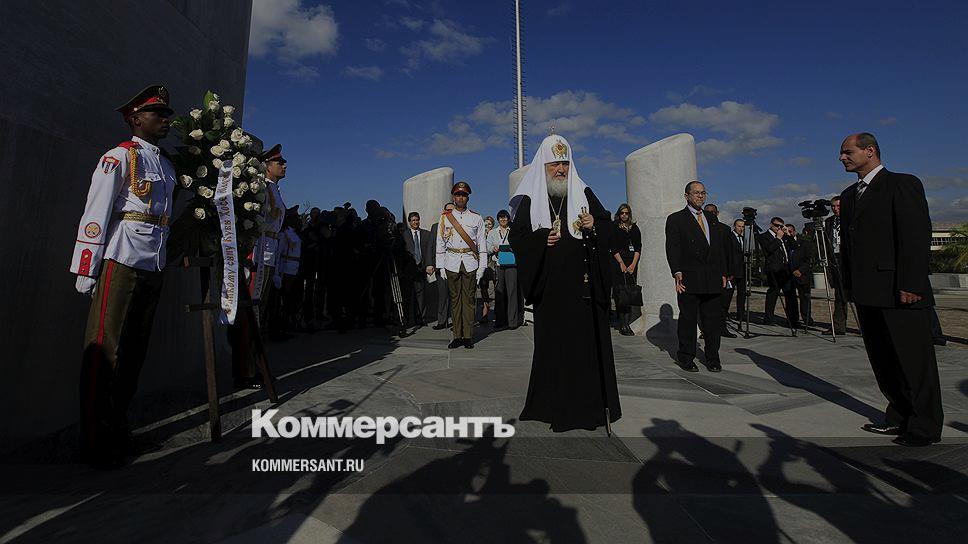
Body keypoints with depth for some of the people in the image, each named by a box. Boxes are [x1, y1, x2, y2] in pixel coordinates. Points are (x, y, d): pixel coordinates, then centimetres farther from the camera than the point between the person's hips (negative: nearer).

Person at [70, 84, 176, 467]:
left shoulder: (167, 165, 19)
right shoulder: (120, 156, -2)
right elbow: (95, 215, -8)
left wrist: (163, 263, 16)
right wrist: (86, 271, -11)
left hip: (152, 269, 7)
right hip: (121, 263, -7)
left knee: (134, 352, 10)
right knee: (106, 351, -2)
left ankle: (118, 432, 21)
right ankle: (95, 444, 8)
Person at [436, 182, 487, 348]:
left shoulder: (476, 218, 8)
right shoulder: (445, 217, 9)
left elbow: (482, 244, 7)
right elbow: (440, 243, 9)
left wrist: (482, 267, 0)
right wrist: (441, 266, 3)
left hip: (470, 263, -1)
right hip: (452, 263, 1)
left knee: (468, 299, 0)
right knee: (455, 299, 3)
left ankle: (468, 336, 7)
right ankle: (457, 336, 10)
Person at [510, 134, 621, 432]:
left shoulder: (584, 194, 10)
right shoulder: (529, 200, 6)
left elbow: (608, 225, 11)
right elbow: (517, 237, 5)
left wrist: (594, 225, -10)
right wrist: (542, 240, -12)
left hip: (584, 286, 1)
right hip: (549, 287, -1)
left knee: (588, 343, 2)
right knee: (553, 345, 3)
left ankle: (591, 405, 15)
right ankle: (556, 406, 15)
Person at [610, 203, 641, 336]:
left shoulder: (635, 228, 15)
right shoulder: (614, 228, 5)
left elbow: (638, 247, 7)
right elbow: (614, 248, -2)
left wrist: (633, 264, -5)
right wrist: (622, 264, -10)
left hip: (632, 263, 3)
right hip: (618, 262, -3)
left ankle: (626, 323, -1)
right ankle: (623, 325, -8)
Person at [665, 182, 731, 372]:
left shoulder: (712, 218, 20)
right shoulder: (675, 219, 3)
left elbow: (721, 246, 20)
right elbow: (672, 248, -6)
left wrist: (723, 273, 13)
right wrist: (677, 272, -17)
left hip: (713, 279, 5)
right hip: (690, 279, -5)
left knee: (714, 319, 7)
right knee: (688, 319, 2)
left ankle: (713, 358, 19)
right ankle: (686, 358, 13)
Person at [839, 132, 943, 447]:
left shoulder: (903, 184, -4)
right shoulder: (849, 195, 18)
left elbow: (918, 236, -12)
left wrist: (910, 285, -18)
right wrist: (849, 284, 13)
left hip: (899, 292, -7)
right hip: (867, 293, 7)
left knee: (914, 360, 2)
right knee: (883, 361, 13)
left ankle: (925, 427, 14)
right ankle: (899, 417, 24)